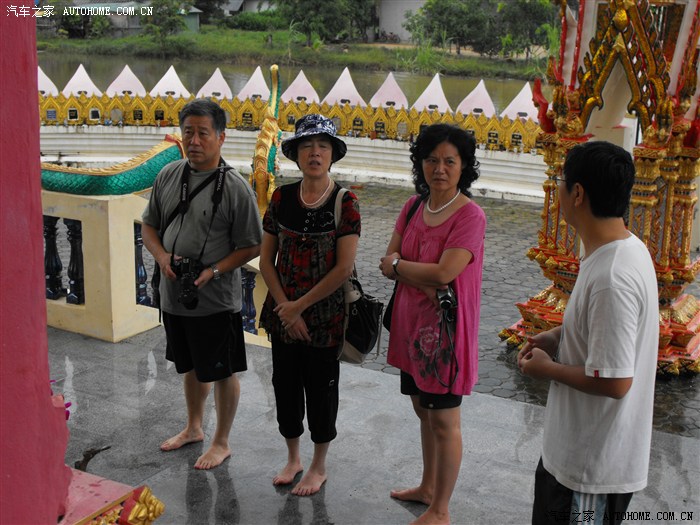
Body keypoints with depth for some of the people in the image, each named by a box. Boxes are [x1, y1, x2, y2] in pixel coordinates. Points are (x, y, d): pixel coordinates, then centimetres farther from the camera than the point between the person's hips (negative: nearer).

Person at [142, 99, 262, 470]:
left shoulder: (235, 187, -14)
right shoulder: (168, 175, 2)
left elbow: (251, 247, -12)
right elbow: (150, 225, 11)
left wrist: (213, 271, -22)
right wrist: (162, 256, -8)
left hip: (216, 301, -5)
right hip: (174, 296, 6)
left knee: (222, 373, 8)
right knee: (191, 367, 23)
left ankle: (221, 442, 27)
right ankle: (194, 428, 44)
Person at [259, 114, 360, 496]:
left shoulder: (345, 202, -12)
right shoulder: (282, 198, -1)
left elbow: (344, 268, -17)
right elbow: (266, 259, 1)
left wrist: (299, 306, -14)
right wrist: (284, 308, -9)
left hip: (325, 316, -4)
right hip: (283, 313, 4)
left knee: (321, 389, 10)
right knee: (285, 385, 15)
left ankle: (318, 466, 30)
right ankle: (293, 458, 38)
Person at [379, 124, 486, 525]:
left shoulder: (470, 215, -17)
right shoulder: (414, 206, 5)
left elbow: (444, 273, -26)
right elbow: (389, 262, 0)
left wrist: (397, 265, -10)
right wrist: (421, 278, -19)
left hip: (445, 327, -7)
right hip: (412, 323, 7)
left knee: (444, 420, 6)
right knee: (423, 409, 21)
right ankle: (428, 487, 41)